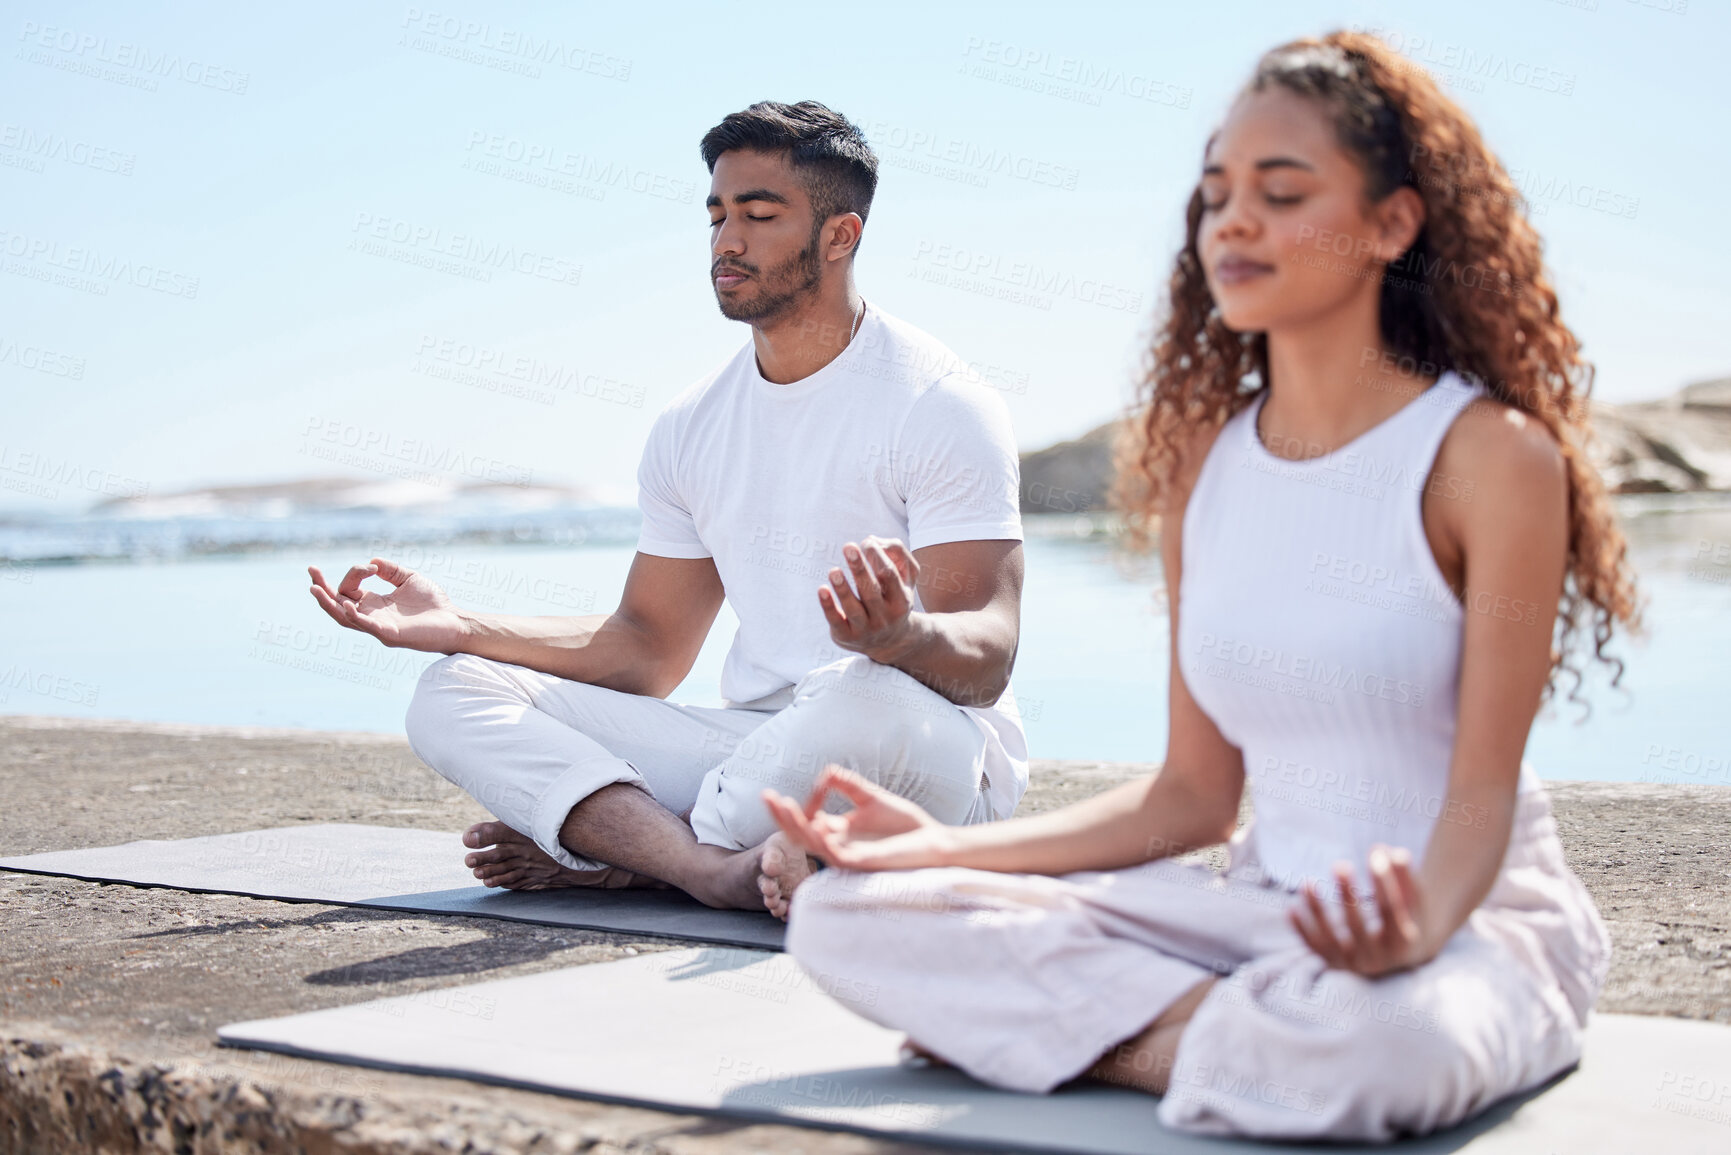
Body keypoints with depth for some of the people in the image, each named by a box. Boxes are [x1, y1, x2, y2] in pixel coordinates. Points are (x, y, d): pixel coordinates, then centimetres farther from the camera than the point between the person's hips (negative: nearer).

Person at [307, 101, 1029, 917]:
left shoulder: (940, 404, -8)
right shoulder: (689, 427, 12)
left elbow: (987, 659, -16)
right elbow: (648, 649, 15)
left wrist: (903, 636, -40)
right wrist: (456, 626, 4)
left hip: (939, 760, -5)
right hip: (759, 757, 6)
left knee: (863, 698, -42)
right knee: (452, 694, -6)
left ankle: (613, 858, -15)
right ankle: (725, 871, -30)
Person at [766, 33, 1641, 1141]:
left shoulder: (1492, 456, -10)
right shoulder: (1202, 459, 7)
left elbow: (1482, 792, -12)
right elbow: (1194, 794, 8)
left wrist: (1415, 929, -34)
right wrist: (946, 844, 1)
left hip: (1475, 913, -4)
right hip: (1269, 905, 5)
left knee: (1372, 1043, -43)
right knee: (846, 915, -9)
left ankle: (1058, 1023, -15)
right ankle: (1238, 1028, -13)